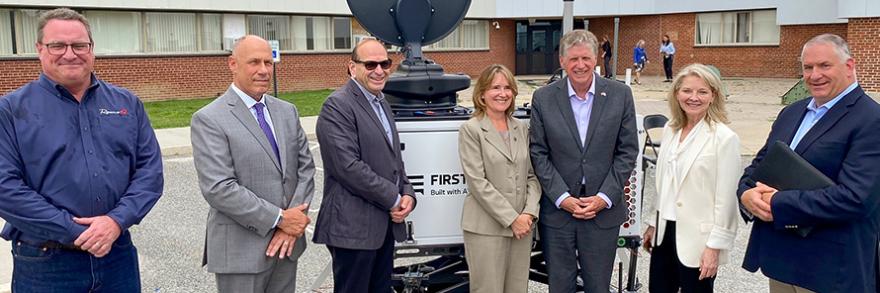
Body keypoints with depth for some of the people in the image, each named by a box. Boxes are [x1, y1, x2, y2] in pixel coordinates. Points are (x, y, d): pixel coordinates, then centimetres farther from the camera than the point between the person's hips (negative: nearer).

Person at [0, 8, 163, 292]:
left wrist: (117, 221, -13)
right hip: (45, 263, -2)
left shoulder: (127, 103, 7)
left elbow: (150, 169, 3)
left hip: (118, 251, 3)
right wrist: (76, 233, -15)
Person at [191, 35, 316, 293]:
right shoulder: (209, 119, -10)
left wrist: (293, 222, -8)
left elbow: (305, 167, 6)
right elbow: (218, 189, -17)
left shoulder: (287, 111, 9)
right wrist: (279, 219, -16)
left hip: (287, 242, 5)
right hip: (241, 251, -5)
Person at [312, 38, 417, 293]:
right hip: (354, 226, -8)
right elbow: (348, 167, -22)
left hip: (386, 224, 9)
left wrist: (407, 194, 2)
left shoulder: (382, 102, 15)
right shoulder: (337, 106, -13)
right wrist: (394, 199, -15)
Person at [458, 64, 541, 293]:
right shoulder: (471, 130, -4)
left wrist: (529, 213, -6)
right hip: (487, 227, -5)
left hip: (522, 225, 5)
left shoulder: (522, 128, 11)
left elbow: (532, 175, 10)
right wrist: (511, 218, -13)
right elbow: (477, 182, -11)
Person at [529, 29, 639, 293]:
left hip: (604, 210, 0)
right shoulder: (543, 98, -2)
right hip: (557, 210, 0)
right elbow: (538, 153, -2)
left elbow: (627, 151, 0)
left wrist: (605, 197, -8)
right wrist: (563, 198, -10)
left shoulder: (620, 95, -1)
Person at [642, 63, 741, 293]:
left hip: (697, 237, -6)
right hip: (665, 231, 6)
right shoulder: (670, 129, 5)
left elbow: (726, 198, -14)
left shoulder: (724, 138, -14)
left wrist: (715, 246, -15)